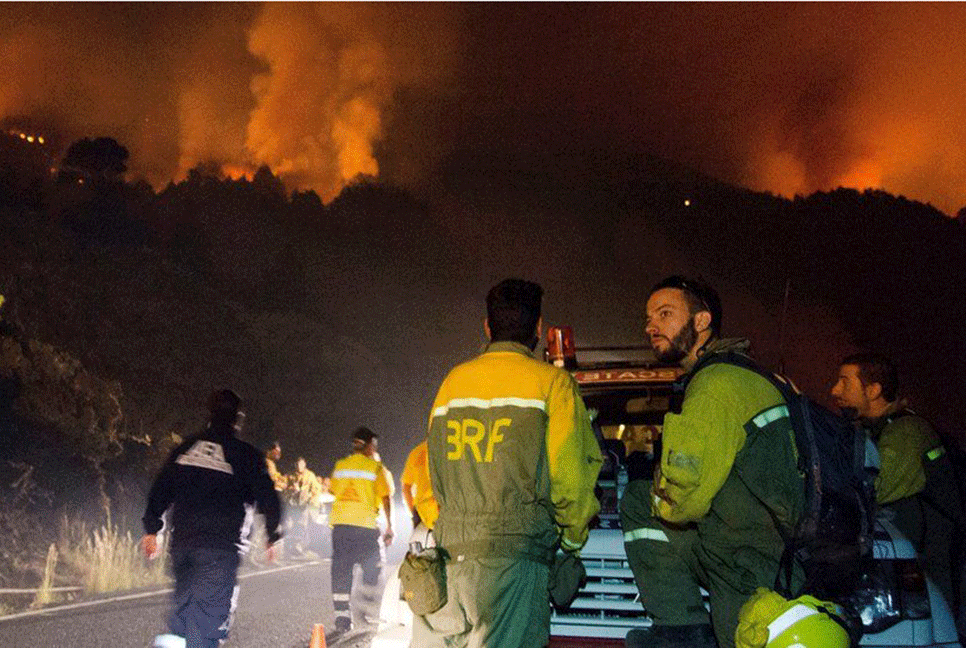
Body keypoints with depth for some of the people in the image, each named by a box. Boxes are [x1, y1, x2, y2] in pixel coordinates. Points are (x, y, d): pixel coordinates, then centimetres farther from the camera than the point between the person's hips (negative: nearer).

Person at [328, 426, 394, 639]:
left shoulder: (340, 465, 11)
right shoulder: (375, 467, -2)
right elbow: (385, 498, -4)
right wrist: (389, 527, 0)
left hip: (340, 521, 4)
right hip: (365, 523, -4)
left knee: (341, 569, 5)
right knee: (372, 566, 14)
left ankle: (342, 620, 1)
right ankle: (365, 608, 8)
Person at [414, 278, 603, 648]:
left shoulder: (452, 382, 13)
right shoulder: (551, 382, -1)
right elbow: (570, 475, -4)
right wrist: (572, 536, 12)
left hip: (448, 548, 5)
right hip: (514, 556, -4)